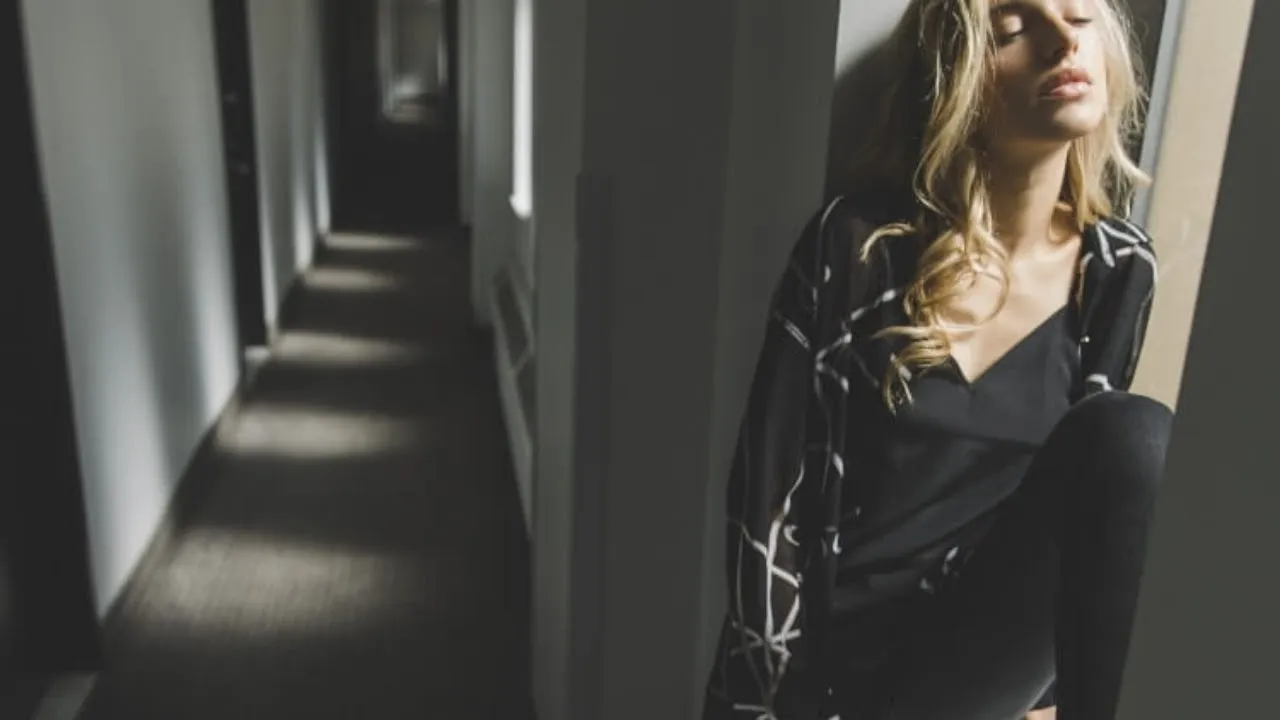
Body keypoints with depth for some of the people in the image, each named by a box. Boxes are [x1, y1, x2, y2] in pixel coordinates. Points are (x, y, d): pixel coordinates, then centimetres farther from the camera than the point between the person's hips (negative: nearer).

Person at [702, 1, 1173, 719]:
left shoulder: (1121, 269, -2)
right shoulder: (857, 243, -13)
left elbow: (1096, 509, 8)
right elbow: (767, 493, -10)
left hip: (989, 644, 3)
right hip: (841, 646, -3)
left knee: (1134, 437, -24)